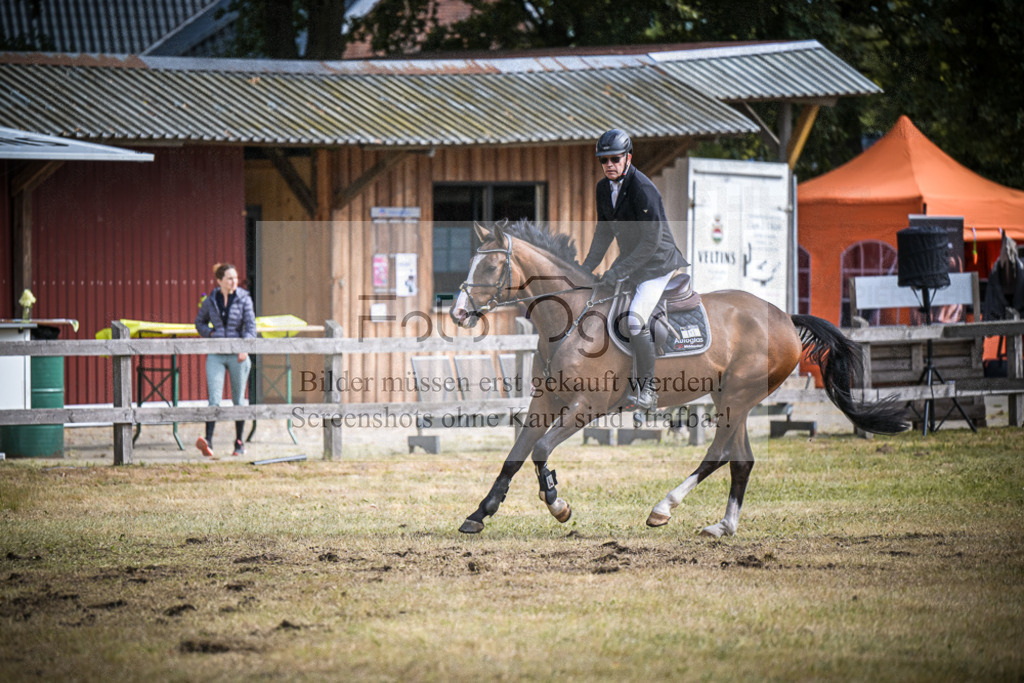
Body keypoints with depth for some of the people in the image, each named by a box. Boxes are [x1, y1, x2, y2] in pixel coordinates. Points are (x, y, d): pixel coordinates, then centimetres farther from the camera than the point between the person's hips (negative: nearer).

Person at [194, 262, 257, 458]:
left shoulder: (244, 299, -1)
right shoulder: (210, 301, 3)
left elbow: (250, 326, -8)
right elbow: (200, 323, 18)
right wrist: (210, 333, -2)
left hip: (237, 355, 0)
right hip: (216, 355, 0)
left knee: (238, 399, 8)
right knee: (214, 398, -12)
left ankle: (239, 442, 20)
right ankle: (208, 442, -22)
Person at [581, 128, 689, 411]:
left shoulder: (642, 189, -22)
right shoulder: (604, 188, 5)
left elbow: (652, 241, -24)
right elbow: (604, 231, 16)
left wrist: (619, 270, -26)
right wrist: (587, 267, 6)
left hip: (657, 264, -9)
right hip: (629, 263, 9)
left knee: (635, 321, -25)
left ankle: (647, 391, -15)